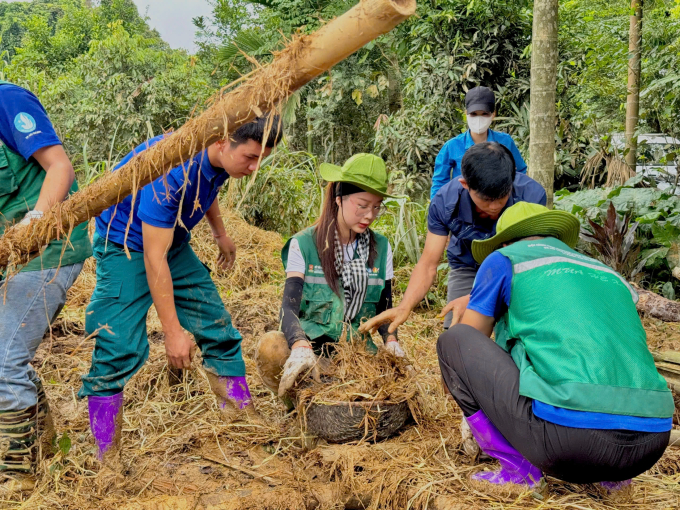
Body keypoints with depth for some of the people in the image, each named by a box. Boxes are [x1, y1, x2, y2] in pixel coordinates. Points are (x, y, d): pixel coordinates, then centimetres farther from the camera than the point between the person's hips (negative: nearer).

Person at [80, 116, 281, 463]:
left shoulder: (223, 159, -13)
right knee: (119, 348, -17)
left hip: (174, 243, 8)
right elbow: (154, 258, -32)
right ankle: (107, 461, -7)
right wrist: (173, 331, -29)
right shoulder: (172, 169, -36)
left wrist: (220, 233, 25)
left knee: (219, 329, 5)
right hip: (124, 247, -7)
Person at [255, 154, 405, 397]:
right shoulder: (304, 244, -4)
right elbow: (289, 307, -14)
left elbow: (384, 308, 11)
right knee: (271, 347, -35)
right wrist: (301, 347, -35)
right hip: (312, 342, -2)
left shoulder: (381, 248, 8)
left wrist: (391, 341, -13)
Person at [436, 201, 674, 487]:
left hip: (568, 439, -6)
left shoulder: (503, 260, 13)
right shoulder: (610, 275, 28)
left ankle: (516, 469, 6)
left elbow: (463, 344, 20)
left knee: (453, 339, 12)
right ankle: (612, 472, 18)